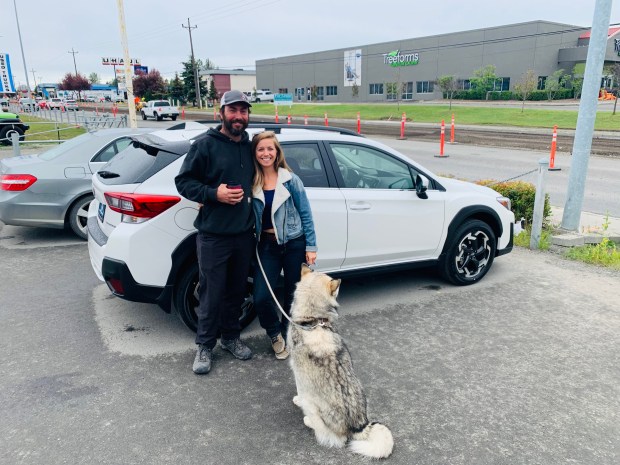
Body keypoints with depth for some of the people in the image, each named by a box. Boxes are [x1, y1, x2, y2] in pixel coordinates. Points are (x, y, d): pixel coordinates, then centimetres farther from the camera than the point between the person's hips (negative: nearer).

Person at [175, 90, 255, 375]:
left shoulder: (250, 147, 10)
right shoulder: (205, 145, -7)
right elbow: (183, 181, -8)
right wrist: (214, 193, -20)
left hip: (244, 234, 5)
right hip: (213, 236, -5)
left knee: (237, 290, 15)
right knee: (211, 294, 3)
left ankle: (230, 337, 33)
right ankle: (205, 346, 20)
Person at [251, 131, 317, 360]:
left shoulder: (291, 180, -5)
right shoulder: (251, 183, -1)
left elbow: (305, 214, -2)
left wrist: (311, 247, -5)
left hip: (294, 244, -1)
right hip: (267, 245, 1)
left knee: (293, 296, 10)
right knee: (260, 298, -8)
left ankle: (288, 334, 36)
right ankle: (275, 333, 21)